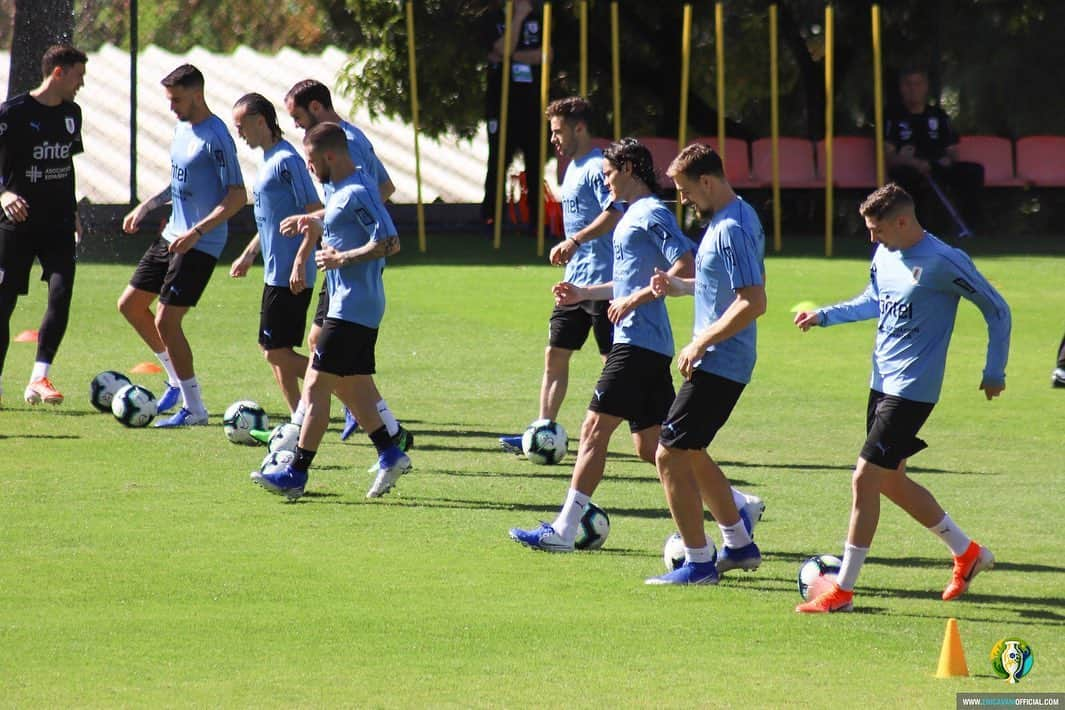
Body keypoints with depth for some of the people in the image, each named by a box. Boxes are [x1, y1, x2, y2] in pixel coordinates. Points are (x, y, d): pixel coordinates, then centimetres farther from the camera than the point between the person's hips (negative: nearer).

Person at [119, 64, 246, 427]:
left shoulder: (215, 137, -18)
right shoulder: (181, 128, 10)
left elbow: (237, 196, -20)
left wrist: (197, 232, -26)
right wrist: (147, 205, 15)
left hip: (200, 245, -10)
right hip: (172, 235, 10)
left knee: (166, 321, -11)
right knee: (130, 304, 13)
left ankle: (194, 408, -1)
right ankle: (177, 379, 26)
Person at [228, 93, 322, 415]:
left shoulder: (287, 161, -16)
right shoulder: (270, 159, 14)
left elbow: (316, 214, -20)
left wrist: (300, 263, -24)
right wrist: (249, 254, 26)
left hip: (289, 276, -10)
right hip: (276, 273, 10)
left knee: (277, 352, -9)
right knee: (272, 349, 12)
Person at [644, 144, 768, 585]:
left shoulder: (731, 230, -21)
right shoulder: (738, 217, 12)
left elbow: (753, 302, -26)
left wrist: (700, 343, -21)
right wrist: (679, 286, 11)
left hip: (718, 363, -11)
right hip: (722, 362, 11)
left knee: (670, 456, -8)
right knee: (690, 452, 22)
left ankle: (698, 563, -2)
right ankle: (739, 545, 31)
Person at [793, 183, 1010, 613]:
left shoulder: (943, 263, -18)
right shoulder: (884, 255, 6)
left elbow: (997, 310, -9)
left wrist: (994, 373, -4)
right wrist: (824, 316, 14)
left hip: (911, 390, -9)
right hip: (882, 382, 9)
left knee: (865, 478, -11)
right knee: (891, 481, 15)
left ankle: (843, 589, -5)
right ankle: (967, 552, 33)